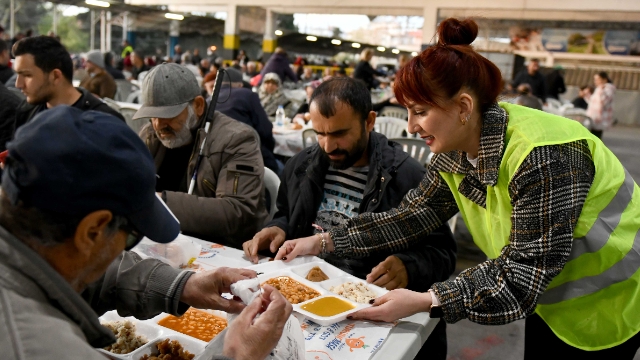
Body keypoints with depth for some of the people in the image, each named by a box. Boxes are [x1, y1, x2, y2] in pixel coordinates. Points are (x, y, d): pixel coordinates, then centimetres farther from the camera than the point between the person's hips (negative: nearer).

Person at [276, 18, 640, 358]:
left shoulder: (540, 157, -34)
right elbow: (411, 217, -7)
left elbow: (524, 270, -32)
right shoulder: (454, 154, -10)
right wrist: (322, 242, -12)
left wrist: (425, 301, -36)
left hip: (605, 303, -6)